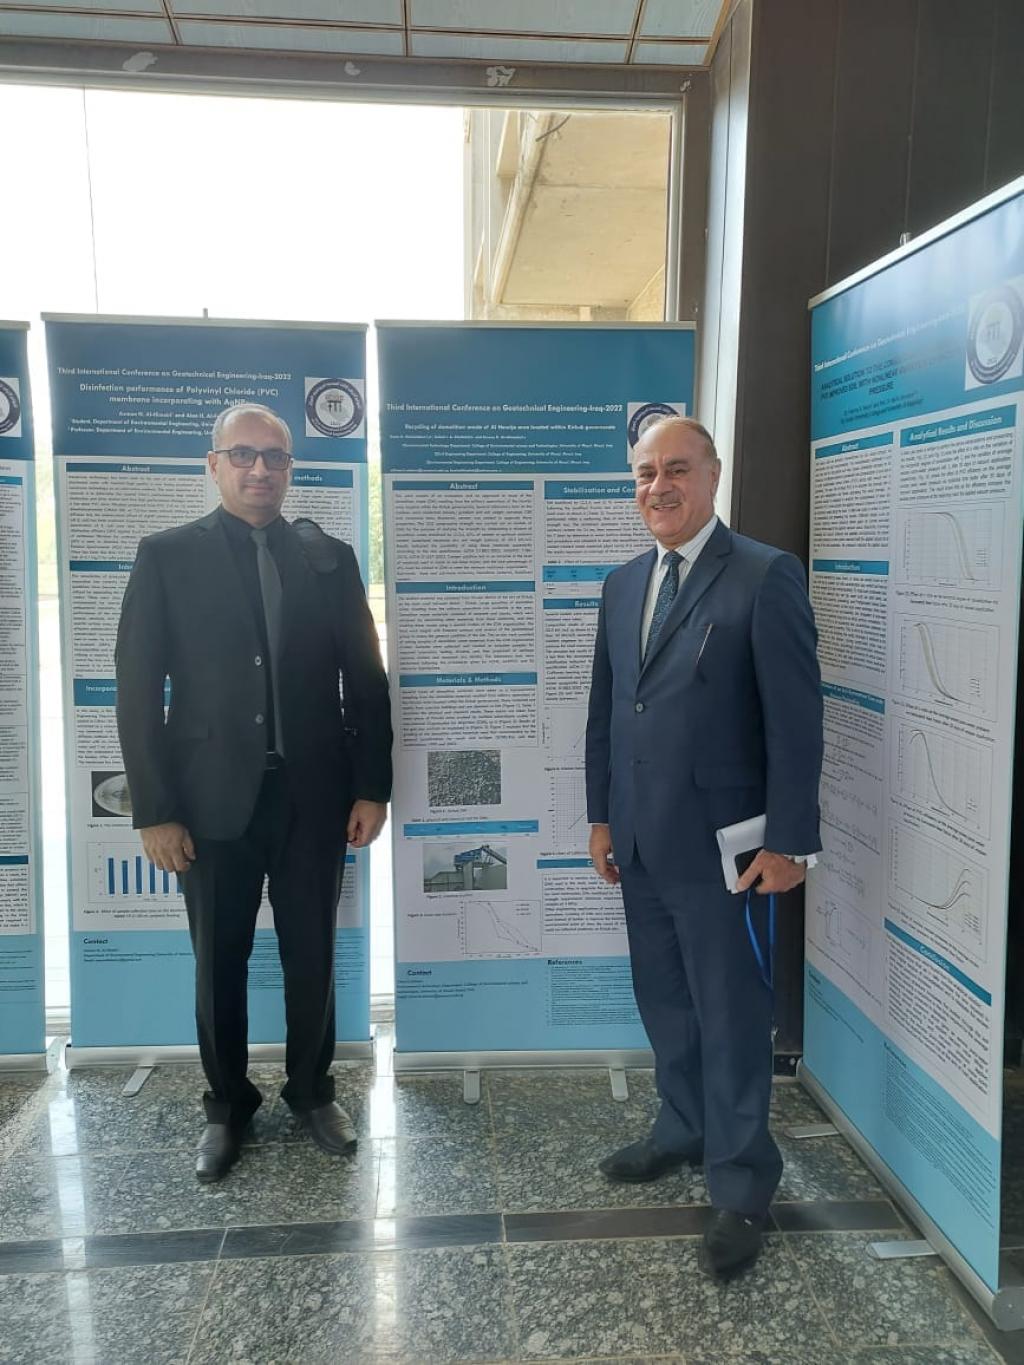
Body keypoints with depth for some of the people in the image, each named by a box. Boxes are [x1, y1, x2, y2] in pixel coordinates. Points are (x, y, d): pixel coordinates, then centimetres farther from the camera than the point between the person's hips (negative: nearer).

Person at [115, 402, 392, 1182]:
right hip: (214, 798, -1)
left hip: (314, 796, 2)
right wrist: (155, 809, -8)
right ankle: (227, 1105, 31)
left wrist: (372, 787, 1)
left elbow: (366, 679, 5)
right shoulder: (167, 556, -1)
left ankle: (312, 1089, 33)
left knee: (313, 956, 12)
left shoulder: (330, 558, 5)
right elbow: (139, 690, -4)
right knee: (220, 963, 11)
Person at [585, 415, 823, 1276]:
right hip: (640, 842, 6)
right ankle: (685, 1130, 38)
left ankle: (741, 1188, 21)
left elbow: (796, 719, -13)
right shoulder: (623, 584, 11)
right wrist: (602, 815, 14)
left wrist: (789, 841, -14)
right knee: (664, 1002, 18)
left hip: (719, 842, -6)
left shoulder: (765, 576, -10)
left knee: (732, 1018, 5)